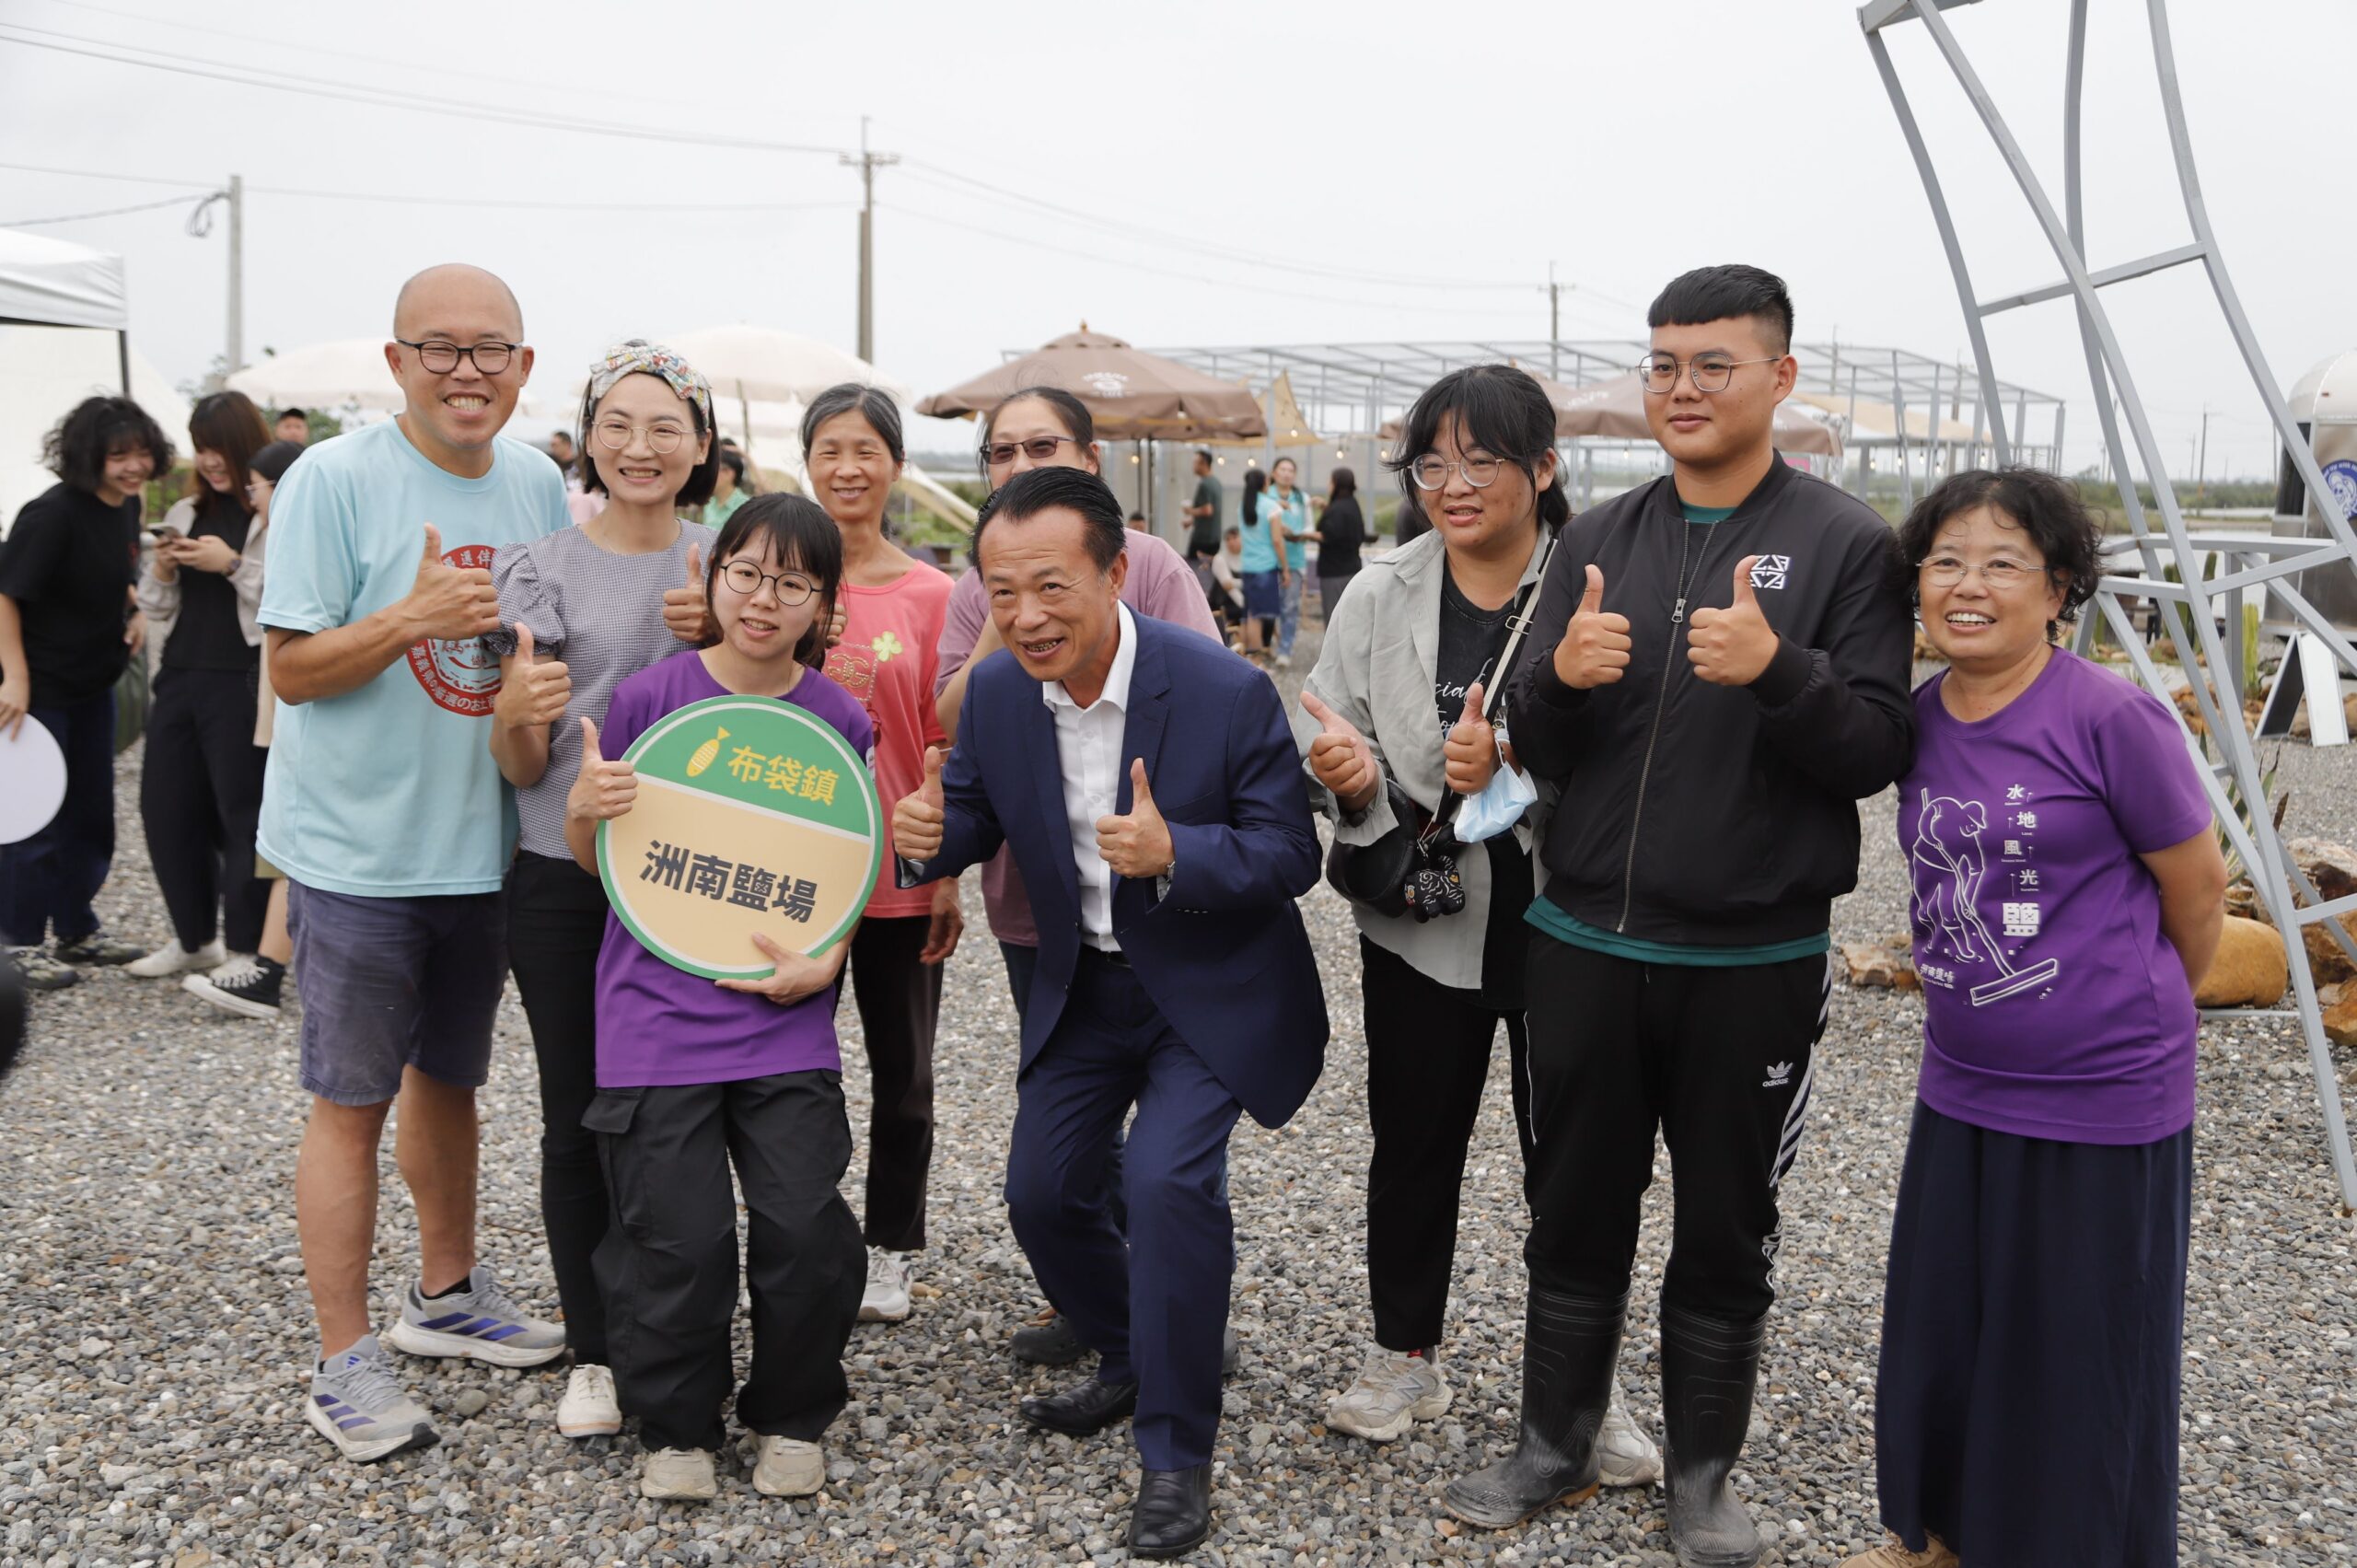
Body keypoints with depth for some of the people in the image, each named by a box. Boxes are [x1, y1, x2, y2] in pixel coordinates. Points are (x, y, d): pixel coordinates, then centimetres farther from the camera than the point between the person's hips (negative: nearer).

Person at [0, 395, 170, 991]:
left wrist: (134, 613, 1)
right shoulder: (53, 514, -22)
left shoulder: (127, 506, 2)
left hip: (93, 685, 9)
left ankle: (77, 930, 31)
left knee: (92, 812, 16)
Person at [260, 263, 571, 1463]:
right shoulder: (334, 480, -12)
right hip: (359, 850, -5)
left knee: (448, 1079, 19)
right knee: (352, 1100, 1)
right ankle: (344, 1364, 12)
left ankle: (446, 1295, 36)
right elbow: (290, 668, -12)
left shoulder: (538, 486, 5)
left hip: (482, 843, 6)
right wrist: (412, 617, -28)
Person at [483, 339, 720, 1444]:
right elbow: (520, 768, -3)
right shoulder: (543, 568, -2)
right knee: (579, 1119, 4)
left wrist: (714, 637, -9)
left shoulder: (720, 565, 7)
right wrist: (516, 713, -27)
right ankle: (591, 1351, 19)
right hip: (563, 884, -2)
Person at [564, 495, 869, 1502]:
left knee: (808, 1232, -4)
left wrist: (824, 957, -7)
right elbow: (601, 864, 7)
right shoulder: (651, 696, -3)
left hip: (785, 1015, 1)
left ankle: (791, 1418, 23)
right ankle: (676, 1426, 24)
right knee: (679, 1240, -2)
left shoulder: (837, 720, 1)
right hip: (656, 1012, -1)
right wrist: (585, 810, -14)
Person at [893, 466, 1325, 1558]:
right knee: (1041, 1192, 9)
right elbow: (975, 814, 3)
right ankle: (1131, 1359, 39)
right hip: (1081, 985, 6)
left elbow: (1291, 853, -20)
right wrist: (929, 834, -22)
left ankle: (1176, 1451, -4)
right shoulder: (995, 692, -10)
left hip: (1208, 986, -5)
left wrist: (1174, 852, -38)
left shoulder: (1227, 692, -24)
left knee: (1169, 1179, -23)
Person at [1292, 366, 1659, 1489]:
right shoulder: (1382, 596, 2)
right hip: (1420, 917, 3)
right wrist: (1344, 772, -17)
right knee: (1414, 1143, 15)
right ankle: (1404, 1357, 35)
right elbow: (1323, 744, 5)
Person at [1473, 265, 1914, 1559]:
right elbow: (1533, 751, 5)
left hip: (1753, 962, -3)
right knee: (1574, 1213, 15)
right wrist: (1562, 679, -17)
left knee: (1726, 1234, 12)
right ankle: (1556, 1443, 34)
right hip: (1586, 944, 3)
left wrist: (1775, 670, -26)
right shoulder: (1600, 540, 6)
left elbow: (1877, 751, -10)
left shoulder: (1846, 545, -4)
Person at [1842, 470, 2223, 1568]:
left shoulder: (2112, 719, -17)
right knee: (1938, 1337, 19)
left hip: (2105, 1104, -6)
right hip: (1961, 1091, 6)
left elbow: (2196, 888, -5)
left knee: (2077, 1367, 9)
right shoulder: (1920, 720, 0)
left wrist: (2133, 1014, 9)